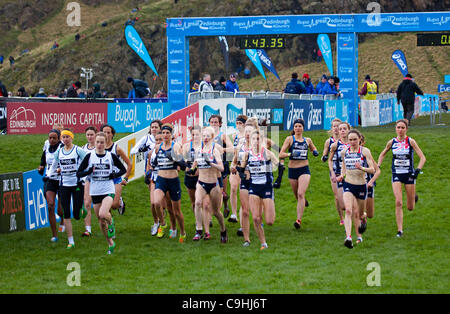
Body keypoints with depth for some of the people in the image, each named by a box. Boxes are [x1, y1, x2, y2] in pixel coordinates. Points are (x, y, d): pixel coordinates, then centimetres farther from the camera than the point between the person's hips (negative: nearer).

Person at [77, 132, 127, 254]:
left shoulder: (111, 156, 0)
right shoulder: (89, 156, 0)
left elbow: (123, 169, 10)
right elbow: (78, 173, 0)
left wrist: (114, 175, -8)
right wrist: (89, 171, -17)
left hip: (108, 191, -3)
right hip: (95, 192, 3)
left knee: (103, 214, -27)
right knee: (101, 221, 8)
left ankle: (111, 223, 8)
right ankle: (110, 244, 25)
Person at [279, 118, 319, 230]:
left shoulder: (307, 140, 7)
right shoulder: (290, 139, -1)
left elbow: (313, 148, 28)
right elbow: (281, 154, -6)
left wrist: (315, 152, 5)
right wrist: (290, 154, -24)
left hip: (304, 170, 0)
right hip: (292, 170, 0)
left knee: (301, 194, -17)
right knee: (297, 196, 12)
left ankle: (299, 220, -18)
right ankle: (303, 202, 50)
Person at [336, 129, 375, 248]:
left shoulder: (364, 151, -7)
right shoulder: (344, 152, 3)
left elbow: (372, 170, -12)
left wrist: (361, 168, -30)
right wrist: (341, 175, 4)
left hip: (361, 185, -1)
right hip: (348, 185, 1)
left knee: (358, 214, 13)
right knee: (348, 210, -21)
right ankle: (348, 237, -30)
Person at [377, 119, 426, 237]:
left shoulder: (411, 142, -7)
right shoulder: (392, 142, 0)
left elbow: (422, 158, -8)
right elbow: (382, 155, 18)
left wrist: (418, 170, -22)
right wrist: (378, 167, 5)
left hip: (409, 174, -1)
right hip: (396, 175, 1)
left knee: (410, 207, 6)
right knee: (398, 203, -15)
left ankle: (413, 198, 44)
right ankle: (400, 230, -8)